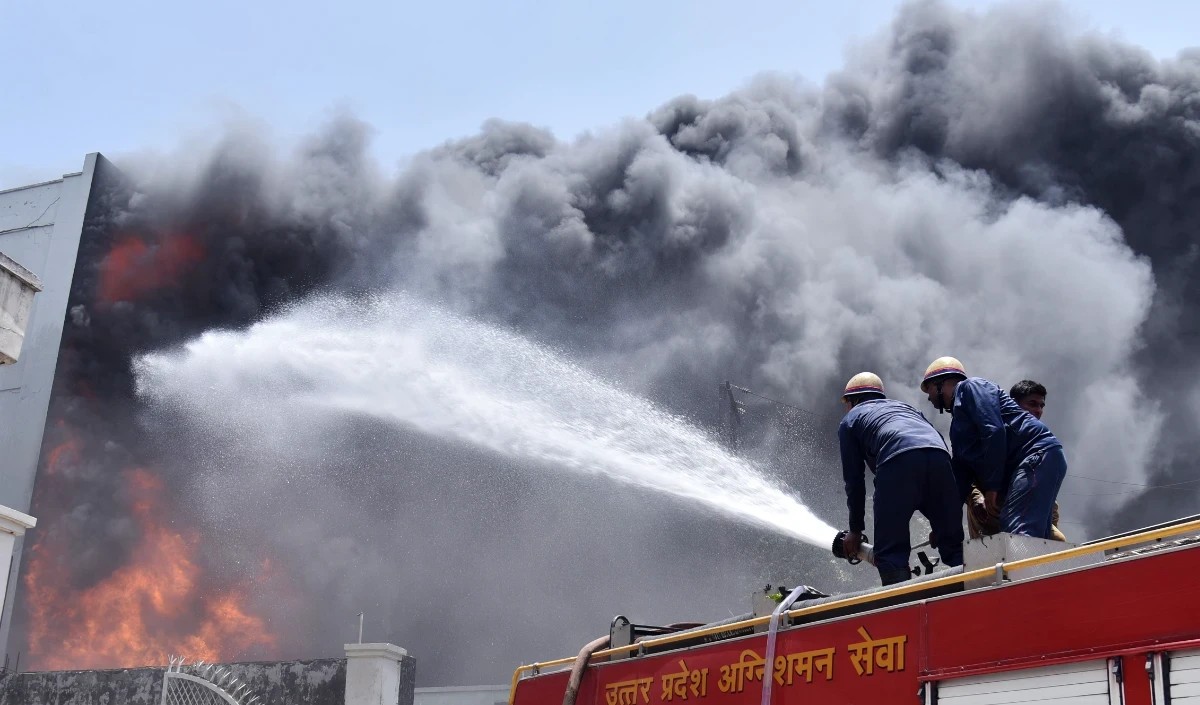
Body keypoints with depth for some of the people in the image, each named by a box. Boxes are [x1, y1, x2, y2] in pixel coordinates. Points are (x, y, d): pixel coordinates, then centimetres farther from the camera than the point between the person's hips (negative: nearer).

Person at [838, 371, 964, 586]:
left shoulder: (850, 420, 28)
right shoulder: (905, 406, 42)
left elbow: (854, 480, 23)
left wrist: (856, 530, 31)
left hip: (898, 460, -4)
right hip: (938, 456, 4)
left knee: (890, 552, 0)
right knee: (953, 545, 11)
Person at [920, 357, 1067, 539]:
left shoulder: (970, 387, 2)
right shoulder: (958, 423, 29)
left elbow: (994, 431, -14)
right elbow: (962, 474, 23)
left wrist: (991, 486, -16)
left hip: (1038, 455, -10)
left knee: (1016, 539, -23)